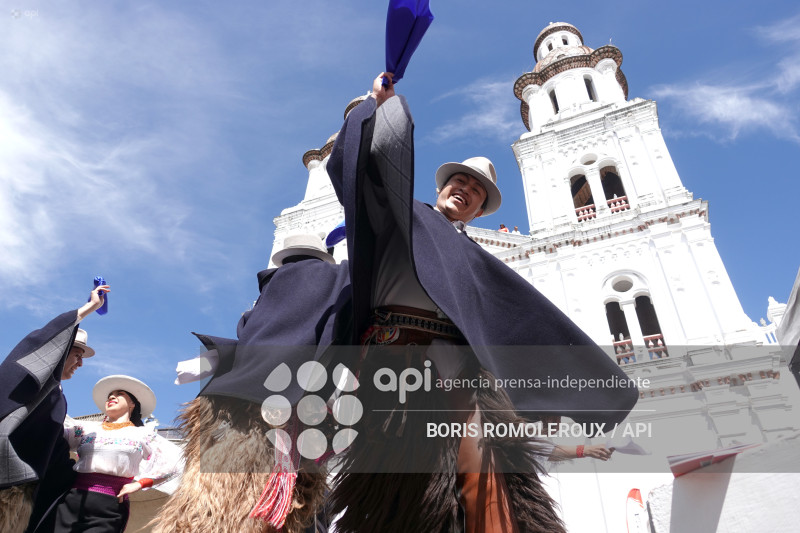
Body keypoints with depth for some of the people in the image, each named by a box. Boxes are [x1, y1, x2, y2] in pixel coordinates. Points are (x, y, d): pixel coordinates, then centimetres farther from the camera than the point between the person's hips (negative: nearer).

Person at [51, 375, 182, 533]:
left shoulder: (143, 433, 12)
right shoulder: (88, 428, 22)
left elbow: (175, 460, 1)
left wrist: (139, 484, -6)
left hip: (109, 509, -3)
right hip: (71, 500, 3)